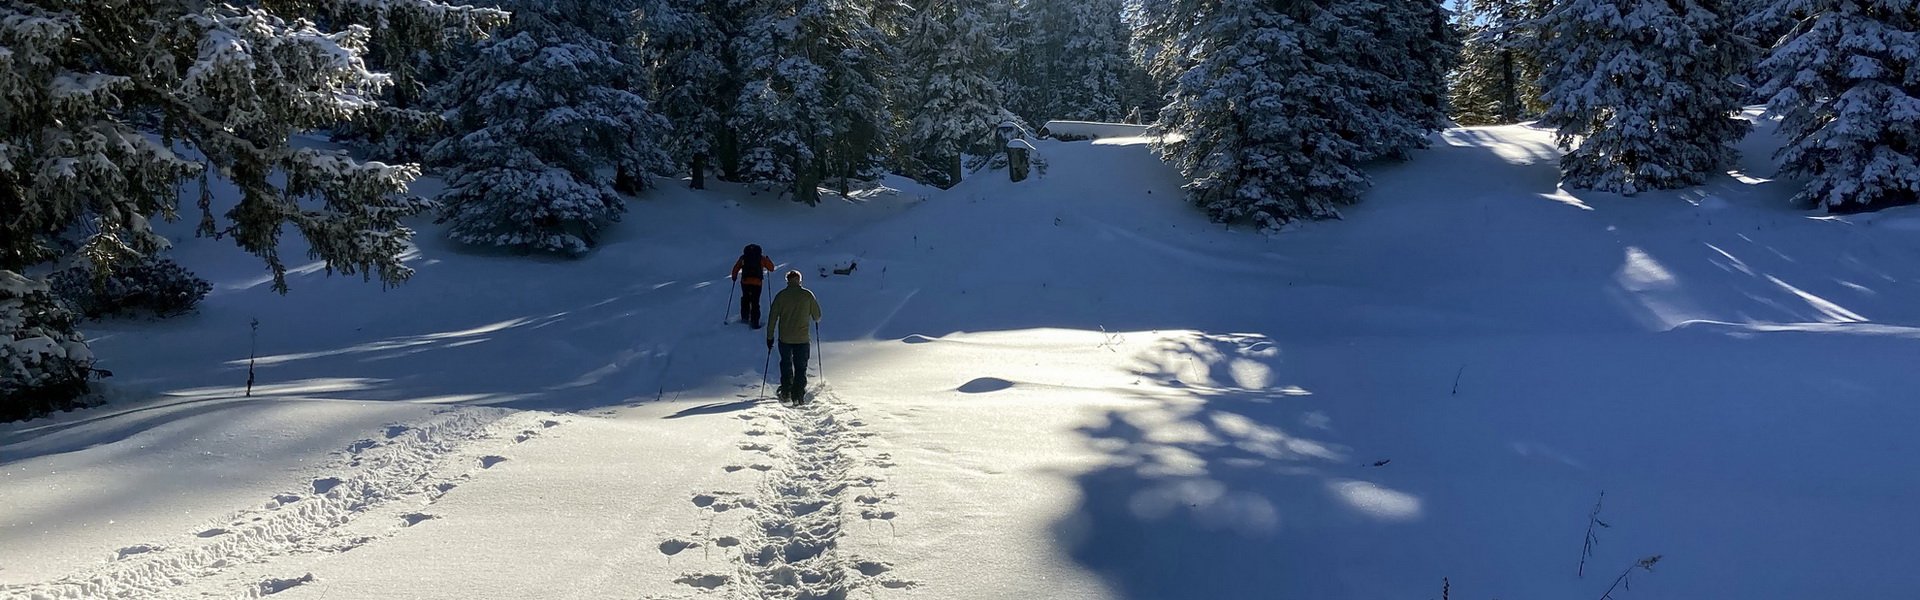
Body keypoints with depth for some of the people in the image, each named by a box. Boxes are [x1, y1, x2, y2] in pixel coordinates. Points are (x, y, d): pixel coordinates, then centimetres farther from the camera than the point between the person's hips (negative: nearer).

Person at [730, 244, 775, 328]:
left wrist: (734, 277, 27)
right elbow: (771, 268, 11)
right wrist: (767, 260, 30)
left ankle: (745, 319, 24)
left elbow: (736, 268, 10)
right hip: (757, 283, -2)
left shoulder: (743, 257, 10)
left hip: (745, 282, 2)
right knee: (755, 302, 2)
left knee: (745, 300, 22)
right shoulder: (761, 258, 7)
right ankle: (754, 322, -4)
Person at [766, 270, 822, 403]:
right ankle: (798, 396, -1)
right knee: (801, 367, 6)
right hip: (802, 338, -1)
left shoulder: (781, 295, -2)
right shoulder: (808, 295, -3)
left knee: (786, 365, 18)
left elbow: (772, 317, 0)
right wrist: (815, 320, 29)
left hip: (785, 338, 1)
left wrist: (770, 336, 7)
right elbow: (817, 316, 5)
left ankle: (786, 393, 17)